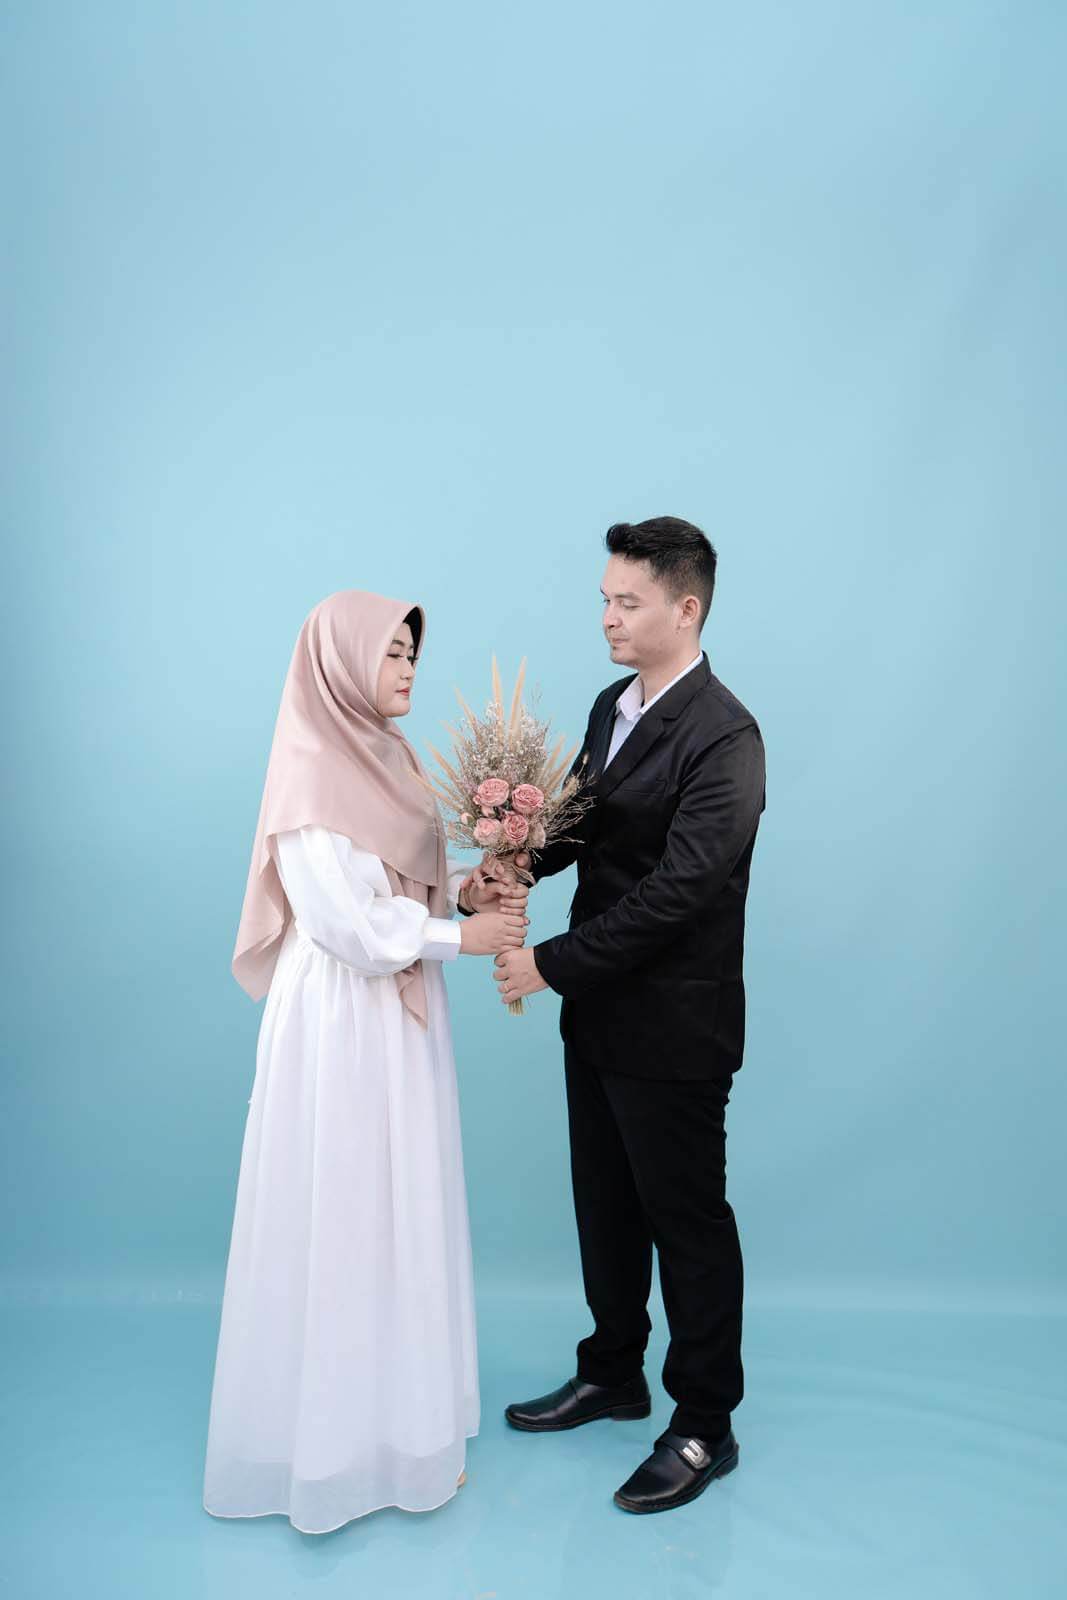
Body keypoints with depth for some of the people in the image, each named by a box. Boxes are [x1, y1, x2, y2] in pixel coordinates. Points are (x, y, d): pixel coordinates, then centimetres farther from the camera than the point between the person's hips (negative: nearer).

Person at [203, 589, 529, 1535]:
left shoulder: (386, 756, 8)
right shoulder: (312, 770, -18)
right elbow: (345, 922, -21)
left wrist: (468, 887, -5)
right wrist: (463, 935, -15)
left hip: (401, 1007, 9)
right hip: (344, 1018, -8)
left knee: (403, 1206, 17)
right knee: (345, 1213, 5)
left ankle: (398, 1407, 35)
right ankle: (346, 1434, 24)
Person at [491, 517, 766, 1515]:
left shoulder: (723, 737, -21)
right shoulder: (613, 706, 6)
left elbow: (674, 891, -26)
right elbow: (577, 823, 13)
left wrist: (551, 963, -21)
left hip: (672, 1029, -8)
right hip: (597, 1017, 8)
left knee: (687, 1219, 9)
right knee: (605, 1207, 21)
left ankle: (705, 1425, 28)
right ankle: (613, 1375, 42)